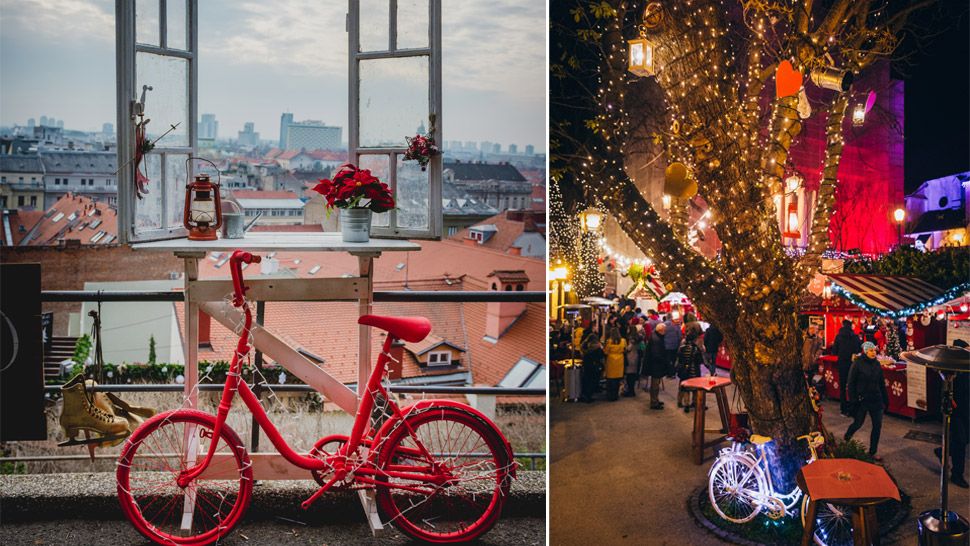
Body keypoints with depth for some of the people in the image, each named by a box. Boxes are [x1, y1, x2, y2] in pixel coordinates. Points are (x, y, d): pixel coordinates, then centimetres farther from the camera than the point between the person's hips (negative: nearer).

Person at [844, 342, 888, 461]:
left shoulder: (877, 364, 5)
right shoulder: (857, 364, -11)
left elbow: (882, 383, 12)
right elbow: (851, 383, -10)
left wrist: (885, 400, 11)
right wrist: (853, 400, -13)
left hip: (876, 400, 5)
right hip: (862, 400, -5)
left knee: (877, 425, 4)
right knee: (858, 423, 7)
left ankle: (873, 452, 16)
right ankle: (845, 438, 38)